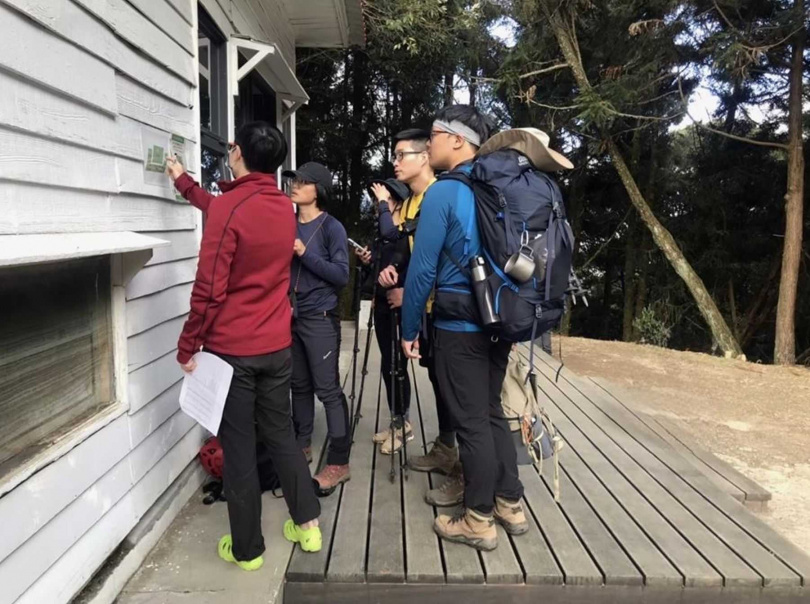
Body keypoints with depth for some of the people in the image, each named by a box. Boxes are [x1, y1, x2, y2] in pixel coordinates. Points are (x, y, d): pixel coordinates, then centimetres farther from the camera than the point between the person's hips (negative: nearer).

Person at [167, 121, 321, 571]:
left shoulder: (230, 206, -16)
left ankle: (247, 549, 20)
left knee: (238, 448, 6)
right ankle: (308, 525, 27)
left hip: (231, 350, -6)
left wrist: (188, 346, -6)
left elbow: (209, 288, -18)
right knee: (282, 435, 18)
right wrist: (183, 182, 35)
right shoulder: (285, 208, 5)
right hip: (277, 347, 6)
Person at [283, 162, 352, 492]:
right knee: (299, 385, 15)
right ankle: (302, 445, 30)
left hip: (320, 319, -6)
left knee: (328, 390, -4)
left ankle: (339, 462, 3)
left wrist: (305, 254, -17)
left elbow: (341, 275, -12)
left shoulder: (331, 227, -7)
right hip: (291, 316, 6)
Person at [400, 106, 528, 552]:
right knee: (491, 413, 18)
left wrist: (409, 329, -5)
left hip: (459, 324, -7)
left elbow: (423, 269, -15)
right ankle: (510, 505, 29)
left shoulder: (444, 192, -12)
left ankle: (478, 521, 16)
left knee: (471, 422, 3)